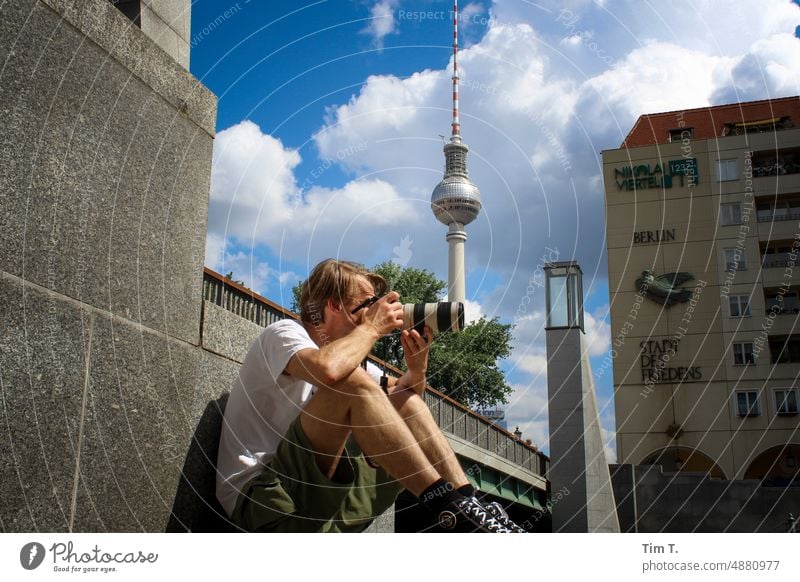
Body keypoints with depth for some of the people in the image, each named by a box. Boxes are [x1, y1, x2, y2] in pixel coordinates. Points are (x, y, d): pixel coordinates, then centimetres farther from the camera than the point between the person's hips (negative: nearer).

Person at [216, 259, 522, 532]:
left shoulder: (346, 354, 18)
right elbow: (328, 369, -31)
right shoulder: (283, 333, -7)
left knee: (407, 402, 5)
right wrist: (372, 327, -13)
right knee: (351, 381, -26)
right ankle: (450, 506, -27)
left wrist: (417, 366, 2)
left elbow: (398, 397, 24)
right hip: (261, 500, -8)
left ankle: (469, 506, -10)